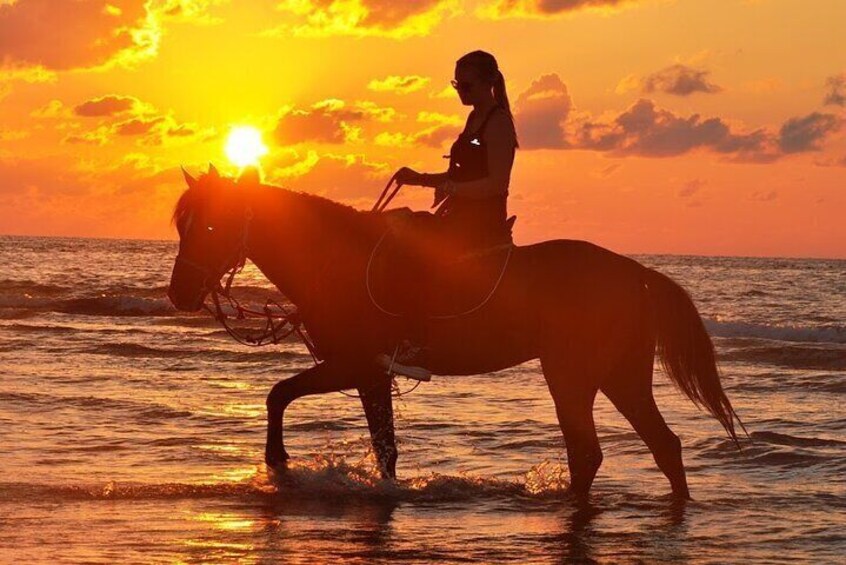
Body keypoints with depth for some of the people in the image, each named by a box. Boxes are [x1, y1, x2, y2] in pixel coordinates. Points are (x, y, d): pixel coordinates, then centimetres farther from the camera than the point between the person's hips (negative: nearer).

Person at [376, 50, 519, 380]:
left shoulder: (497, 122, -11)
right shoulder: (475, 119, 18)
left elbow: (497, 183, -19)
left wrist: (454, 189, -26)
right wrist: (419, 179, 10)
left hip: (484, 223, -10)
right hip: (462, 217, 10)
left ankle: (418, 348, -32)